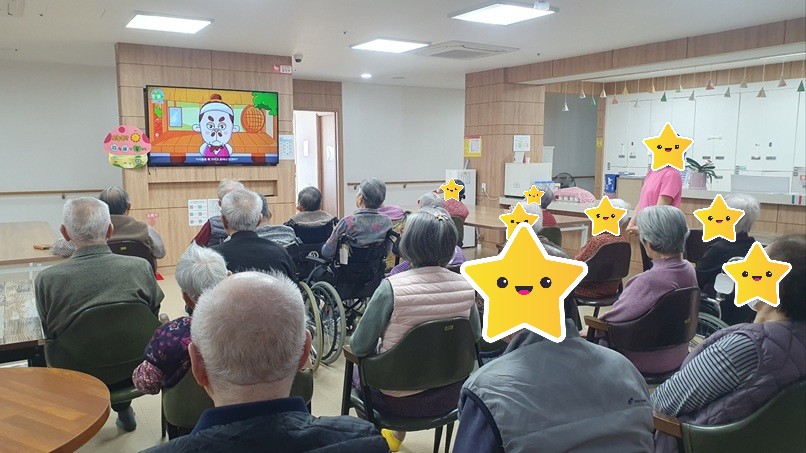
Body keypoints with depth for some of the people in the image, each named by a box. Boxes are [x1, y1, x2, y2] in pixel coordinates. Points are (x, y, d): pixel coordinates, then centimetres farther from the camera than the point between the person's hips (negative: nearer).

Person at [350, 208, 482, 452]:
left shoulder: (392, 288, -26)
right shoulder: (465, 286, -13)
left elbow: (359, 347, -16)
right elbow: (475, 336, 4)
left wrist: (379, 343, 5)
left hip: (400, 402, -4)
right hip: (448, 397, 4)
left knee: (357, 370, 27)